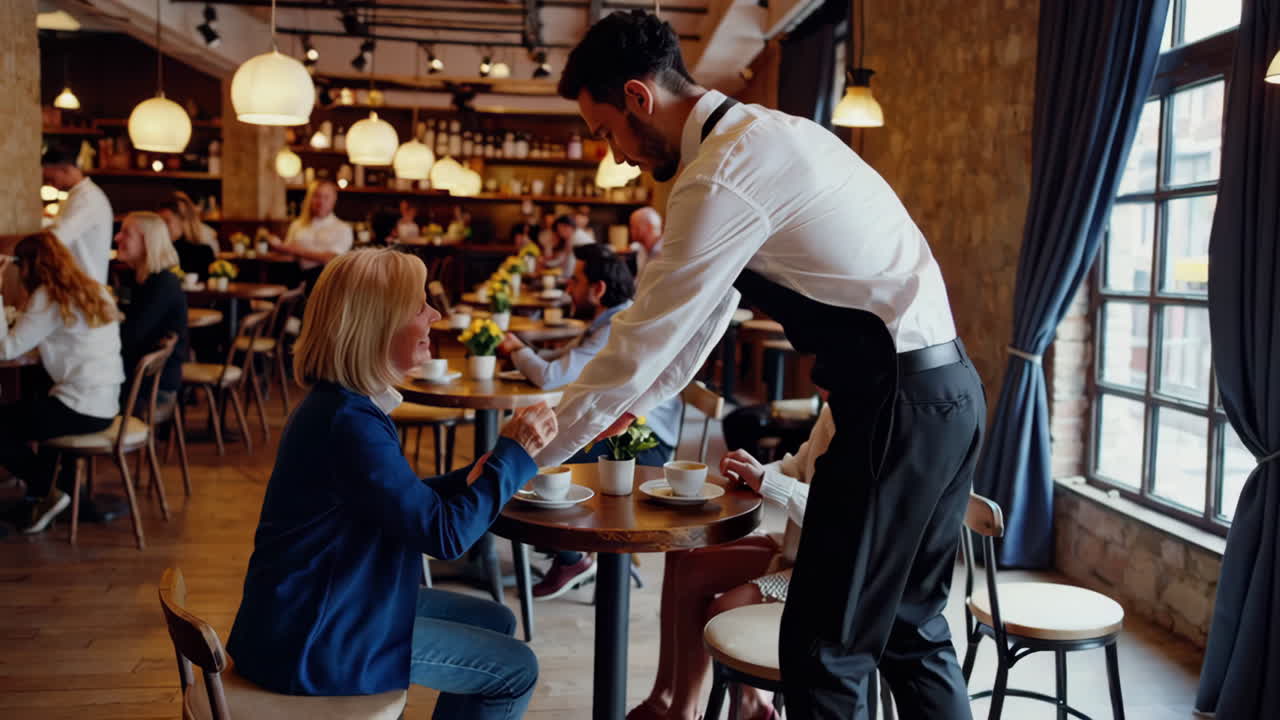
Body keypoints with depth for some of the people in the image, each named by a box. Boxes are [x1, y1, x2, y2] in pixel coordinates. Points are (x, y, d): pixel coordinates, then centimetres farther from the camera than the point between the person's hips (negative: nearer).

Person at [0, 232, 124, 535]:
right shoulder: (93, 290, 12)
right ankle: (68, 488, 33)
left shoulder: (48, 297, -13)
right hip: (105, 405, 9)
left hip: (81, 409, -9)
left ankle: (47, 491, 11)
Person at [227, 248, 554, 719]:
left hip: (325, 602, 10)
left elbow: (404, 500, 12)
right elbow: (446, 534, -25)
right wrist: (512, 454, -15)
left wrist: (469, 478, -4)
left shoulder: (344, 403, 4)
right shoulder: (349, 423, -27)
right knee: (515, 670, -4)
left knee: (496, 623, 17)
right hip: (311, 638, -10)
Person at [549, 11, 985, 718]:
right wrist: (630, 404, 28)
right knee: (909, 627, 20)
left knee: (824, 653, 1)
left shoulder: (721, 175, -16)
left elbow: (642, 341, -13)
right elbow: (703, 313, 23)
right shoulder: (757, 138, 15)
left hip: (896, 405, -10)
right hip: (945, 391, 10)